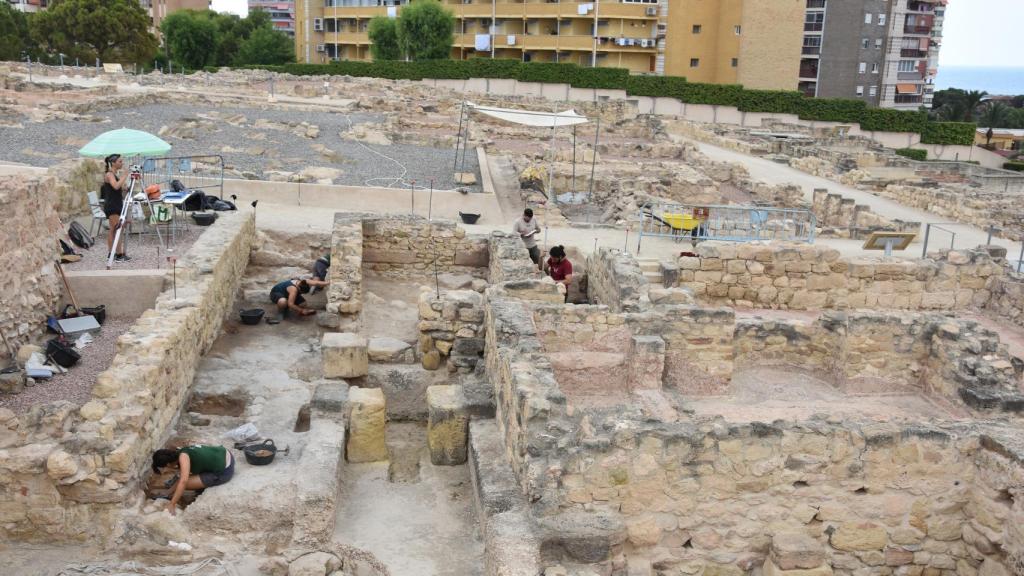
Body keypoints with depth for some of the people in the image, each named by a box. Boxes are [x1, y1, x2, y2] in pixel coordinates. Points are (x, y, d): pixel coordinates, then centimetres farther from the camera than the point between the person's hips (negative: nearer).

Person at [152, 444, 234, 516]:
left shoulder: (183, 456, -18)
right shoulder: (183, 452, 8)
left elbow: (183, 482, -28)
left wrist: (172, 504, -23)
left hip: (224, 472, -9)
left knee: (183, 483, -8)